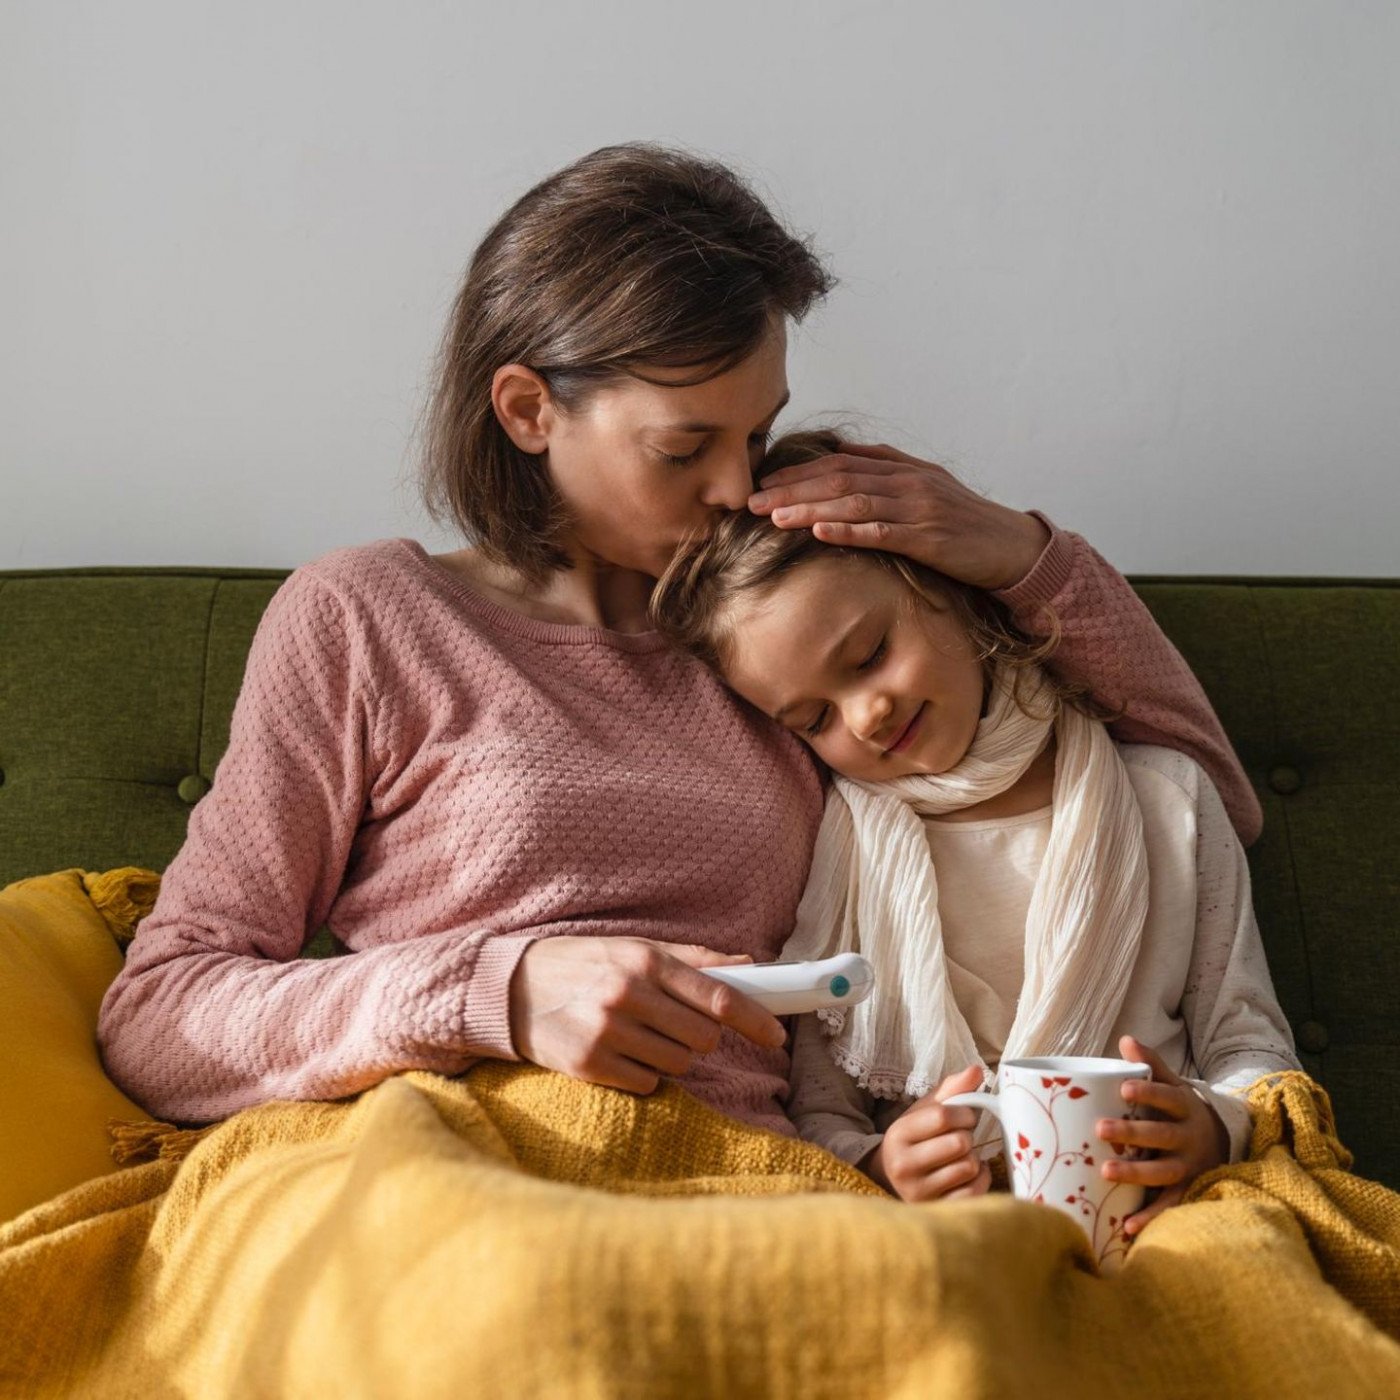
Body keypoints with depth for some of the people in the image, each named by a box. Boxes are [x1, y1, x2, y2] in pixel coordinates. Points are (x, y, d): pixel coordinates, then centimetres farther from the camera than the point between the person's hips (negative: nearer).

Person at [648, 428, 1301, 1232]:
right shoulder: (823, 847, 5)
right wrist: (877, 1168, -18)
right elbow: (816, 1115, 5)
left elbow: (1250, 1044, 12)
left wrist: (1212, 1129, -11)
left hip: (1152, 1221, 1)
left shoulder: (1168, 799, 11)